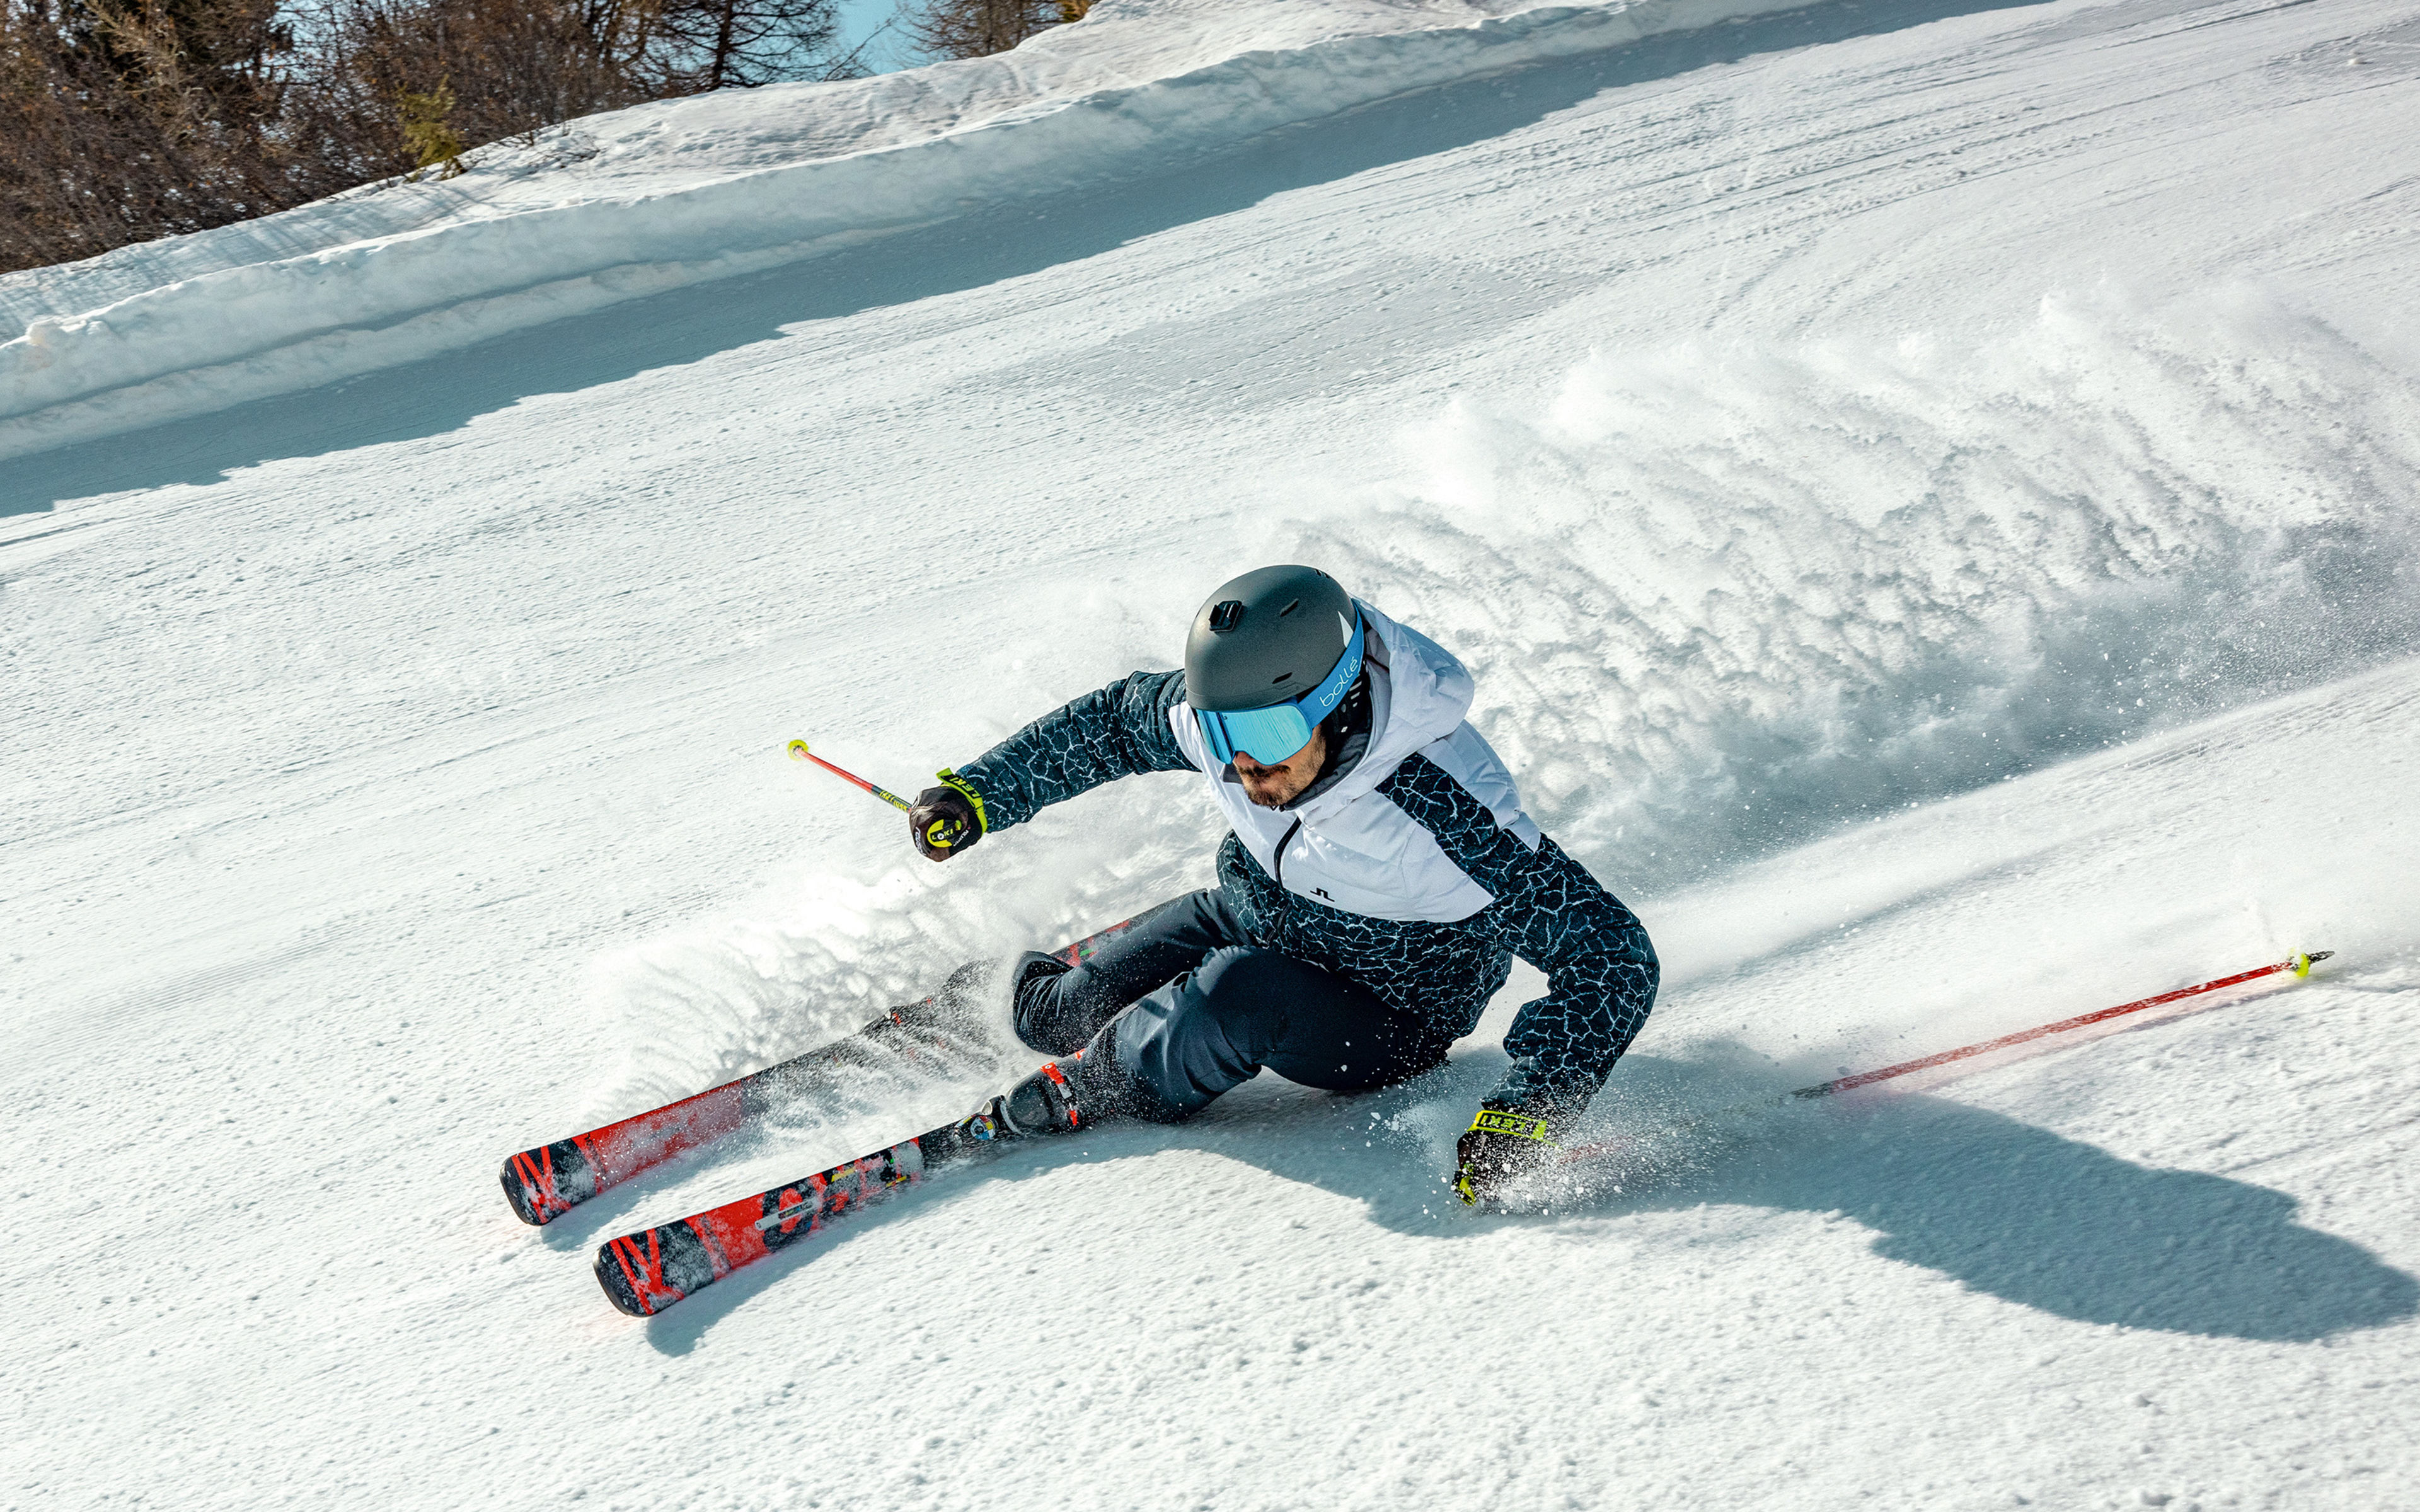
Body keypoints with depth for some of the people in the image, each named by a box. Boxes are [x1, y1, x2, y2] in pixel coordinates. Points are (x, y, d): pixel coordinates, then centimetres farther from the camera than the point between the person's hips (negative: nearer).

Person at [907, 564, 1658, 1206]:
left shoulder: (1442, 807, -39)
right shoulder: (1225, 712, -22)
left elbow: (1611, 956, -36)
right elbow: (1113, 720, 1)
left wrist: (1525, 1107, -44)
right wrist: (978, 791, 0)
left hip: (1391, 1020, -5)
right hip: (1248, 916, 5)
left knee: (1241, 995, -33)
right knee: (1067, 1013, -2)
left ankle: (1078, 1096, -7)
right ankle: (1020, 992, 35)